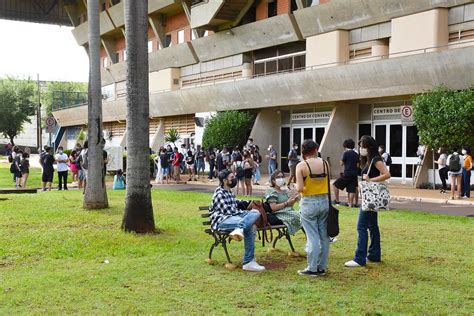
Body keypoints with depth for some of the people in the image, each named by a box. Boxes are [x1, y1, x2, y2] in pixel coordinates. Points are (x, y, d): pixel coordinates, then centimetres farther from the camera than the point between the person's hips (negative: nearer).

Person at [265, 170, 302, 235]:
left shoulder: (284, 192, 24)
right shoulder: (271, 191, 0)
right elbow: (273, 207, -12)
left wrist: (293, 201, 1)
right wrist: (287, 203, -13)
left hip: (289, 212, 8)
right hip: (280, 215, -8)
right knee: (300, 217, -27)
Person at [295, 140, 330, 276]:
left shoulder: (301, 166, -10)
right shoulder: (324, 163, 1)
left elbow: (299, 188, -15)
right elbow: (328, 182, 0)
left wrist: (297, 186, 4)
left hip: (309, 203, -4)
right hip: (324, 201, 4)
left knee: (312, 237, 1)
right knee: (324, 235, 11)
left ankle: (312, 268, 7)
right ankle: (322, 267, 19)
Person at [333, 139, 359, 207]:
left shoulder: (346, 153, -8)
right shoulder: (356, 154, 11)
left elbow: (341, 164, -2)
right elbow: (357, 165, 17)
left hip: (347, 174, -6)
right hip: (354, 174, 6)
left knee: (336, 185, 6)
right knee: (352, 189, 6)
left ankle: (336, 201, 5)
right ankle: (351, 203, 5)